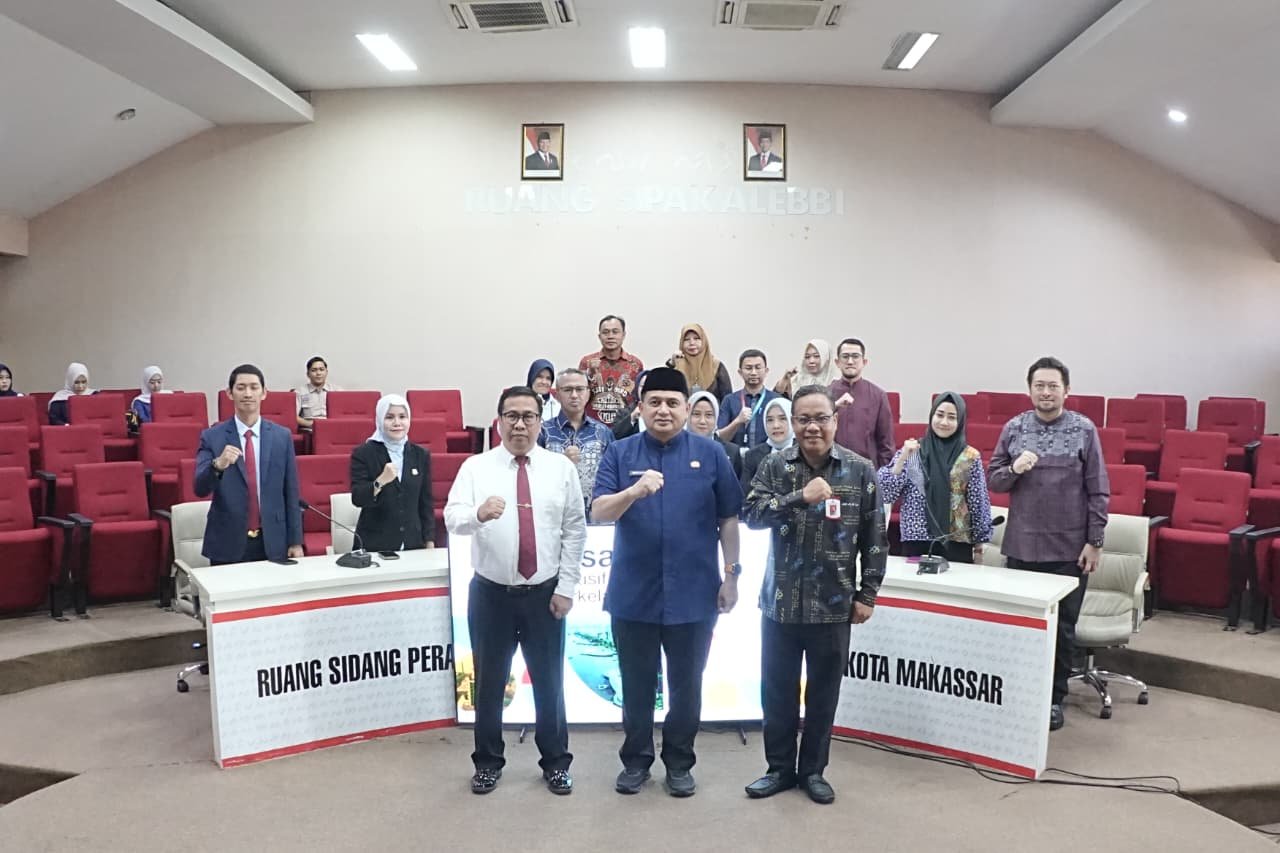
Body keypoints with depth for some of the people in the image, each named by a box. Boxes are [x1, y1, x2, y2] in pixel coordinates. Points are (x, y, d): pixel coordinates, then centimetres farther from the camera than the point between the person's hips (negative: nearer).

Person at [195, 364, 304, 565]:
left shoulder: (282, 436, 3)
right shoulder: (212, 437, -1)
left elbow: (291, 493, 5)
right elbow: (200, 489, -10)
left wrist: (296, 541, 2)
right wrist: (218, 465, -30)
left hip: (273, 543, 1)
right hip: (228, 543, -1)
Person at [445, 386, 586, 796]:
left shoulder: (561, 468, 0)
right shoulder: (475, 467, -2)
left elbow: (575, 531, 0)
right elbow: (452, 518, -16)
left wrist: (566, 587, -5)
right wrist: (479, 513, -38)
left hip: (545, 594, 0)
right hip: (490, 593, 0)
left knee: (549, 680, 11)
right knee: (489, 681, 12)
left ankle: (555, 762, 28)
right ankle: (488, 761, 30)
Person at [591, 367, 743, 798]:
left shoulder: (710, 453, 0)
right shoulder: (619, 453, 0)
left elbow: (728, 518, 4)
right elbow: (599, 512, -11)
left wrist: (731, 574, 0)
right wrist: (634, 491, -30)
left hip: (693, 593, 0)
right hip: (633, 593, 0)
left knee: (686, 684, 12)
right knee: (637, 684, 13)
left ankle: (679, 763, 29)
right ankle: (636, 759, 30)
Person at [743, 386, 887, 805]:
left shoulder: (860, 471, -3)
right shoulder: (774, 467, -1)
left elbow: (875, 538, 1)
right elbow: (751, 515, -14)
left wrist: (867, 594, 0)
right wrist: (800, 497, -25)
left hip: (833, 604, -1)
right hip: (781, 601, 1)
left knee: (824, 692, 11)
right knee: (777, 690, 11)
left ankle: (813, 770, 29)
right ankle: (780, 767, 28)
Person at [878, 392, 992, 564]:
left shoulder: (970, 457, 2)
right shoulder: (912, 451, 2)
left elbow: (978, 504, 5)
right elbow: (886, 494, -3)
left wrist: (979, 544, 6)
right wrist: (902, 458, -12)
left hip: (956, 544, 0)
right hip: (915, 543, 0)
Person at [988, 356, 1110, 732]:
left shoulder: (1084, 430, -3)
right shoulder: (1014, 428, 2)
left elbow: (1098, 491, -2)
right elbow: (993, 479, 6)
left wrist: (1094, 541, -6)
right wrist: (1014, 469, -15)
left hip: (1069, 548, -2)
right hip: (1022, 545, 2)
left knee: (1063, 627, 8)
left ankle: (1054, 698, 22)